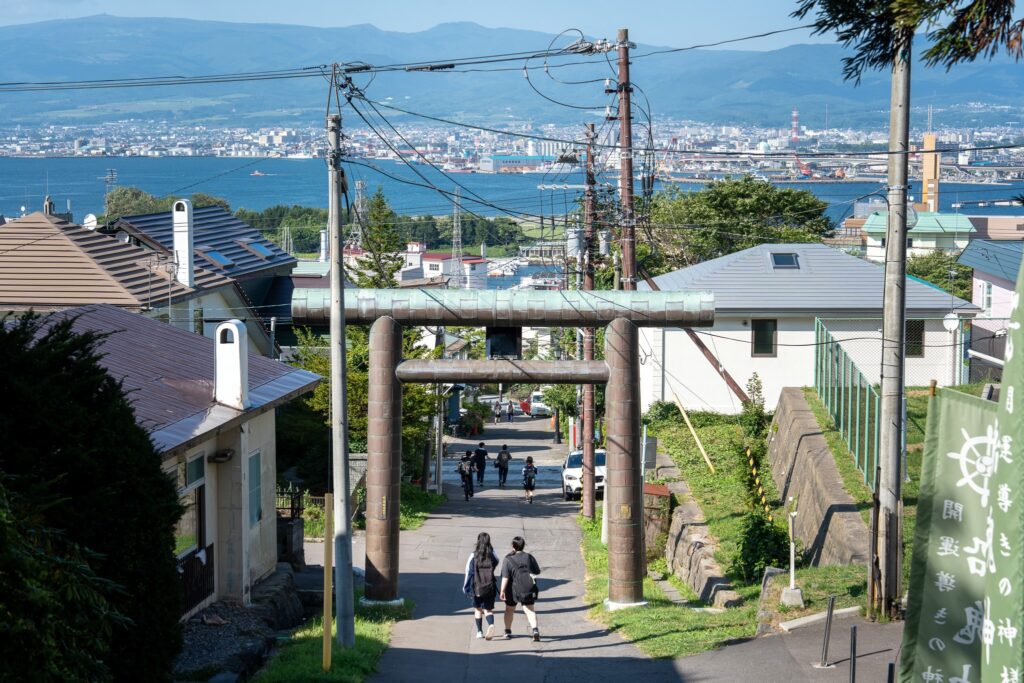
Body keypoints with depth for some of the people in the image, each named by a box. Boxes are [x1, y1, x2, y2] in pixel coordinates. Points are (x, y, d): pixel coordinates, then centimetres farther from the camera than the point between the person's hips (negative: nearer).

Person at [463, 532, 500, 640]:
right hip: (490, 587, 1)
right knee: (488, 609, 6)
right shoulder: (493, 555, -5)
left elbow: (468, 571, -7)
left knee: (478, 609, 17)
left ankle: (479, 632, 20)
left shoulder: (473, 556, -9)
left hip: (477, 587, -1)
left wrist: (466, 587, 0)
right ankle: (491, 625, -23)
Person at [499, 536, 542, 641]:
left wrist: (502, 591, -15)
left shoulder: (508, 559, -9)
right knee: (529, 609, 1)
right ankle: (535, 629, -20)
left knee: (509, 609, 19)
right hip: (528, 588, 1)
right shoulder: (529, 557, 0)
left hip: (513, 589, -1)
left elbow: (505, 577, -16)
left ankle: (507, 631, 26)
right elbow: (537, 571, 8)